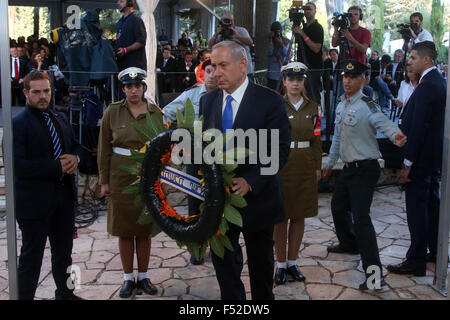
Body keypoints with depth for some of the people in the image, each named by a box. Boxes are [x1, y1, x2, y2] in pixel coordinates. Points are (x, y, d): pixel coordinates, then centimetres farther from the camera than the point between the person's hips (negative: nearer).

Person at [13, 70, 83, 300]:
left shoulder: (60, 119, 11)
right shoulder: (17, 124, -13)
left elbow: (75, 146, 21)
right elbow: (18, 166, -22)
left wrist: (74, 158, -4)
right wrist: (57, 167, -21)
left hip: (64, 197, 8)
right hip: (34, 201, -7)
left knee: (64, 251, 21)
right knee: (31, 257, 4)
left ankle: (65, 293, 38)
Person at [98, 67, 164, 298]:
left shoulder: (156, 113, 1)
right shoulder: (112, 112, -1)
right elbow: (104, 149, 2)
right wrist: (104, 180, -1)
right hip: (121, 178, 0)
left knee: (145, 229, 9)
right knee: (124, 229, 6)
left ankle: (143, 276, 23)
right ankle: (128, 278, 19)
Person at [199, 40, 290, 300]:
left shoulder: (270, 101, -11)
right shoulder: (208, 101, 4)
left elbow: (280, 150, -14)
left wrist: (250, 182, -24)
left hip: (257, 198, -3)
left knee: (261, 264, 17)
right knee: (222, 260, 8)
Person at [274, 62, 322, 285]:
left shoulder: (313, 108, 7)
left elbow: (317, 140, 9)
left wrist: (318, 167, 5)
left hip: (305, 167, 3)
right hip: (281, 164, -3)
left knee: (299, 216, 8)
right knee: (280, 216, 2)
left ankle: (292, 262, 20)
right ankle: (281, 264, 14)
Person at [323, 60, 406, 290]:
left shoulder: (366, 105, -15)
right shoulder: (341, 105, 11)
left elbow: (383, 123, -34)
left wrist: (396, 135, -56)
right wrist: (330, 162, 27)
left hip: (365, 169, -9)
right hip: (348, 168, 9)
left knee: (360, 217, -15)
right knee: (338, 206, 24)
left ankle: (374, 275, -14)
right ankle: (349, 244, 50)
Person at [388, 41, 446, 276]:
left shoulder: (427, 86, -20)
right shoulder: (438, 82, 11)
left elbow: (418, 128, -24)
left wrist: (408, 163, -20)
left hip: (421, 159, -10)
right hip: (434, 157, 10)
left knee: (417, 208, -3)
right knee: (432, 204, 19)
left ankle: (416, 261, 5)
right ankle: (436, 253, 32)